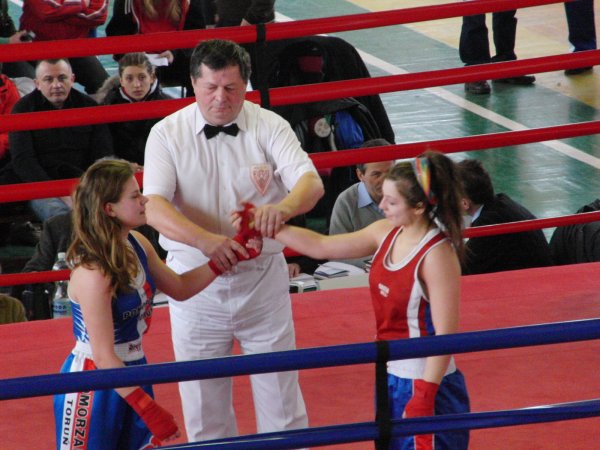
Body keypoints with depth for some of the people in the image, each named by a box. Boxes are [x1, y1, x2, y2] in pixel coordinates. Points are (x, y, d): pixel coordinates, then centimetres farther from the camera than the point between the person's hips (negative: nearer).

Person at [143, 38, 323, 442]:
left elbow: (311, 182, -16)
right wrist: (204, 239, -34)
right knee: (202, 401, 7)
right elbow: (154, 206, -16)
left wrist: (283, 208, -40)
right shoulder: (167, 134, -3)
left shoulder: (269, 126, -3)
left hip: (262, 277, 0)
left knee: (280, 394, 4)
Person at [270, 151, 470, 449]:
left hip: (425, 381, -8)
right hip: (391, 377, 8)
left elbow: (445, 335, -22)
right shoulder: (386, 233, 1)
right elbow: (321, 247, 11)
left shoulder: (436, 255, -21)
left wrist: (424, 398, -23)